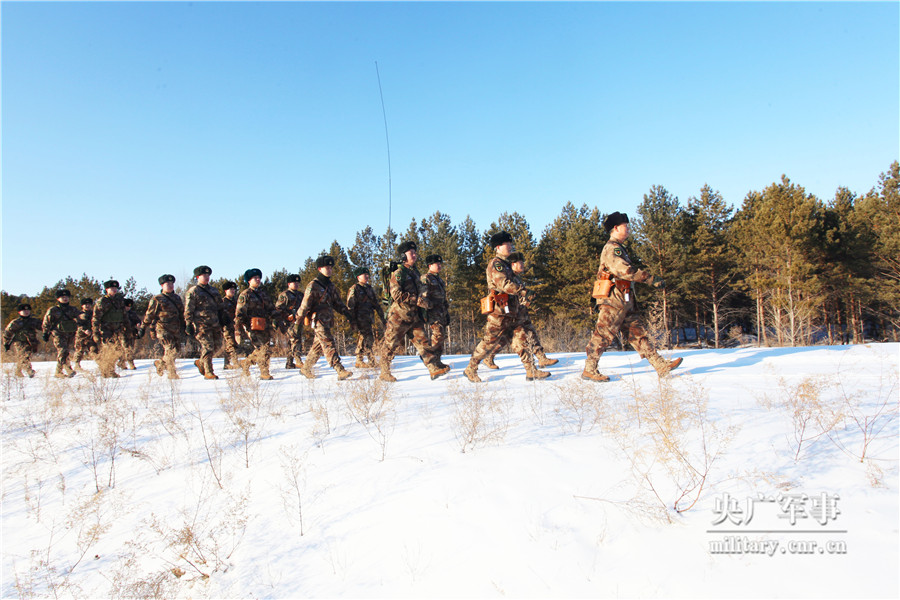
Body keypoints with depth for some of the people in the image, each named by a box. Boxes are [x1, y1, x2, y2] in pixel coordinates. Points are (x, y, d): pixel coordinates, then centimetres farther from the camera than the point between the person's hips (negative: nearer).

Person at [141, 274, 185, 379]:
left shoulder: (177, 298, 17)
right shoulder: (157, 299, 0)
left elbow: (182, 313, 25)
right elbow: (149, 315, 3)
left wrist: (184, 327, 26)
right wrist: (143, 327, 3)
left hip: (176, 330, 6)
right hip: (163, 330, -6)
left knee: (177, 349, 6)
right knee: (171, 350, -13)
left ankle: (160, 364, 30)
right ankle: (172, 373, -2)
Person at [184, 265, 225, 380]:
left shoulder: (213, 290, 18)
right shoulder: (192, 292, -2)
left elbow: (220, 305, 26)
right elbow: (188, 310, -6)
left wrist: (222, 317, 21)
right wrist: (188, 324, -11)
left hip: (215, 324, 7)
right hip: (201, 324, -7)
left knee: (218, 344, 8)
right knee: (207, 347, -9)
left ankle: (201, 362, 26)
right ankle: (208, 372, 0)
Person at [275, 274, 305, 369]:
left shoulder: (300, 295, 20)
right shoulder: (284, 295, -2)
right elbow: (278, 308, -8)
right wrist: (289, 316, -16)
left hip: (298, 322, 8)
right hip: (289, 323, -8)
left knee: (297, 342, 9)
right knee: (295, 340, -17)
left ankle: (289, 363, 17)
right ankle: (299, 362, -21)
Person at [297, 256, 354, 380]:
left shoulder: (331, 285, 16)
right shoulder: (313, 286, -8)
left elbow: (337, 302, 22)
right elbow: (306, 304, -11)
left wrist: (346, 312, 12)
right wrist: (299, 319, -11)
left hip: (328, 320, 8)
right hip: (318, 320, -8)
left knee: (318, 346, 14)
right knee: (329, 345, -14)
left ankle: (306, 368, 28)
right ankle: (340, 371, -21)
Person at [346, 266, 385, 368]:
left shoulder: (369, 288, 18)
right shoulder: (354, 289, -3)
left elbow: (376, 304, 23)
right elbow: (350, 306, -8)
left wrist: (382, 318, 18)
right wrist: (353, 322, -15)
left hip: (370, 319, 8)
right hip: (360, 320, -8)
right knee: (367, 339, -12)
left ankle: (359, 362, 17)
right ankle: (372, 362, -12)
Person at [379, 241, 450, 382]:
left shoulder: (415, 272, 15)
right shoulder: (398, 273, -10)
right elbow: (397, 295, -20)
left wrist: (424, 301, 15)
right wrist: (417, 300, -22)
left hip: (414, 315, 7)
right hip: (399, 315, -7)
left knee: (422, 341, -1)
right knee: (391, 344, 2)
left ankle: (434, 368, -5)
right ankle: (385, 372, 14)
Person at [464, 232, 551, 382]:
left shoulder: (506, 264, 22)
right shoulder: (495, 264, -8)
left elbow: (514, 284, 23)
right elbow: (503, 283, -21)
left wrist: (522, 297, 5)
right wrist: (523, 291, -18)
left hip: (510, 313, 9)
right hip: (499, 311, -9)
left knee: (520, 339, 4)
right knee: (489, 342, -3)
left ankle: (532, 372, 3)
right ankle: (471, 369, 9)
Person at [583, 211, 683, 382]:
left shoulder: (618, 248, 23)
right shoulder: (612, 248, -10)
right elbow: (626, 270, -22)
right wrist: (652, 279, -21)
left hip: (623, 303, 10)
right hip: (613, 300, -10)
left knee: (637, 333, 7)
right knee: (603, 335, -6)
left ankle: (661, 366, 7)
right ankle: (589, 370, 0)